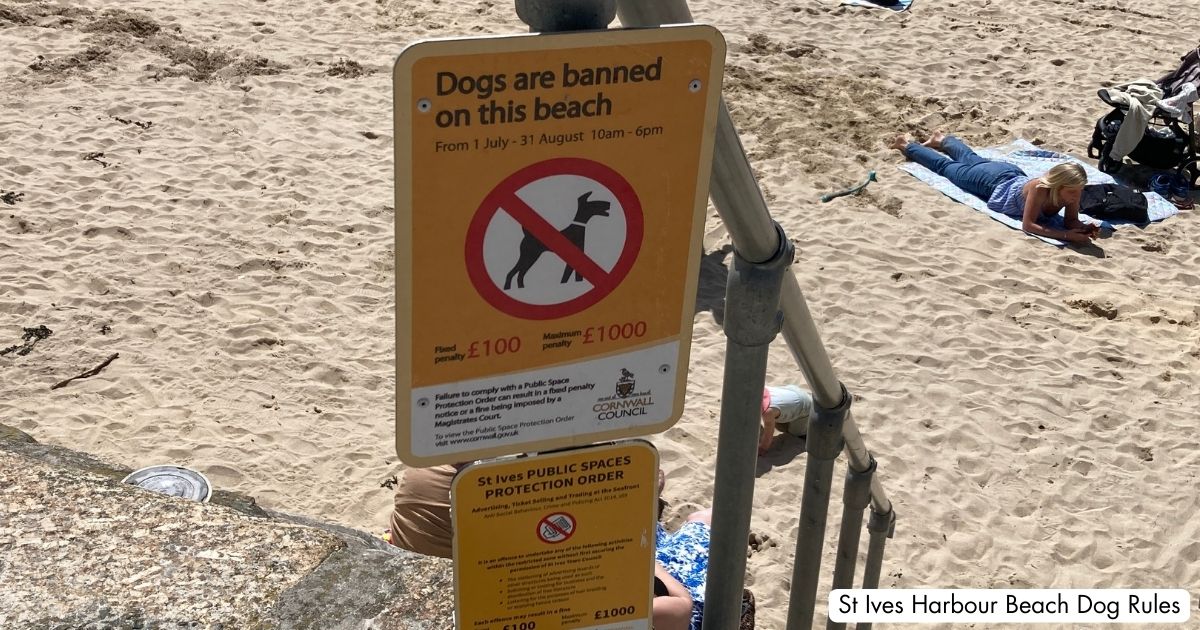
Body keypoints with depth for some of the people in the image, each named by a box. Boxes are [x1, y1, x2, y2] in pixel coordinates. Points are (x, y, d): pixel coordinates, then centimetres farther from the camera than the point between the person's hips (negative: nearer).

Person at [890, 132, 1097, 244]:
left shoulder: (1071, 189, -30)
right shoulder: (1040, 188, -47)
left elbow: (1071, 221, -19)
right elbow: (1027, 225, -46)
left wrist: (1083, 228, -42)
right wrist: (1065, 235, -55)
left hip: (1014, 175, 5)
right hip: (994, 183, -5)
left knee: (971, 160, 35)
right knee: (945, 166, 22)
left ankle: (943, 140, 65)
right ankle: (907, 145, 46)